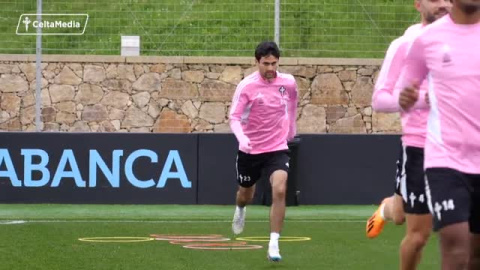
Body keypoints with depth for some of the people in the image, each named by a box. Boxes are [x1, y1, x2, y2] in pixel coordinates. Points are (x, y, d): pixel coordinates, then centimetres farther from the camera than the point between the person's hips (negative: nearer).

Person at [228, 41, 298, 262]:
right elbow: (234, 117, -22)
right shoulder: (247, 86, -16)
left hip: (277, 149, 0)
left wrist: (291, 127, 24)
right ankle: (240, 209, 59)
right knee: (246, 195, 20)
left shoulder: (288, 82, -6)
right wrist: (241, 137, -41)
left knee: (279, 190, -24)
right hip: (250, 150, 0)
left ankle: (273, 244, -19)